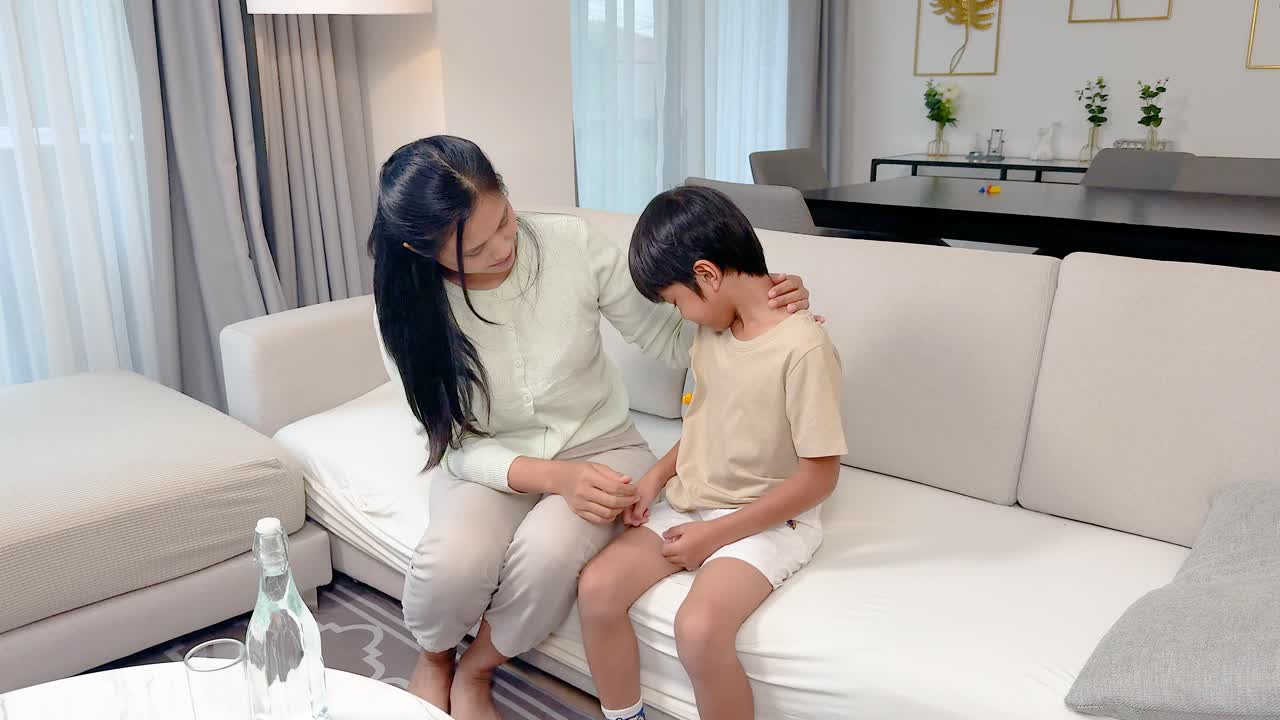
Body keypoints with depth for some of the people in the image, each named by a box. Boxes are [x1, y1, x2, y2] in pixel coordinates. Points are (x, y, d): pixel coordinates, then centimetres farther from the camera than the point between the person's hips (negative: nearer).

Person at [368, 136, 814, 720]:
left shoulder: (570, 244, -18)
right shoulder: (407, 312, -15)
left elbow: (671, 342, -9)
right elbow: (459, 447, -13)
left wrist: (757, 307, -27)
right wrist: (556, 477, -30)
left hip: (599, 447, 0)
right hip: (490, 460, 0)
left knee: (548, 551, -32)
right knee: (455, 560, -31)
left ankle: (474, 671, 3)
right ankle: (433, 659, 8)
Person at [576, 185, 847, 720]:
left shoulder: (802, 348, -21)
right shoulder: (713, 330, 3)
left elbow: (818, 477, -19)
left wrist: (716, 533, -17)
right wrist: (658, 474, 1)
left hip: (764, 521, -7)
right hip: (692, 504, 7)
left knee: (699, 628, -29)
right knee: (597, 588, -11)